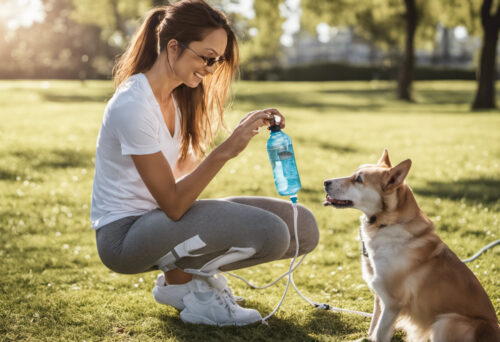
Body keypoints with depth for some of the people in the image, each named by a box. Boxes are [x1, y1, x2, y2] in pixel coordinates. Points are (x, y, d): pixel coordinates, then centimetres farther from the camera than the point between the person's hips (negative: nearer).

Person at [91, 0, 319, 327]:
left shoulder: (177, 96, 5)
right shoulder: (132, 106, -23)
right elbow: (173, 204, -25)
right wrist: (226, 150, -31)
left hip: (163, 218, 9)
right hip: (123, 234, -9)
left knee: (302, 226, -5)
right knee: (268, 232, -29)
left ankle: (186, 273, 7)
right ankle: (180, 283, -2)